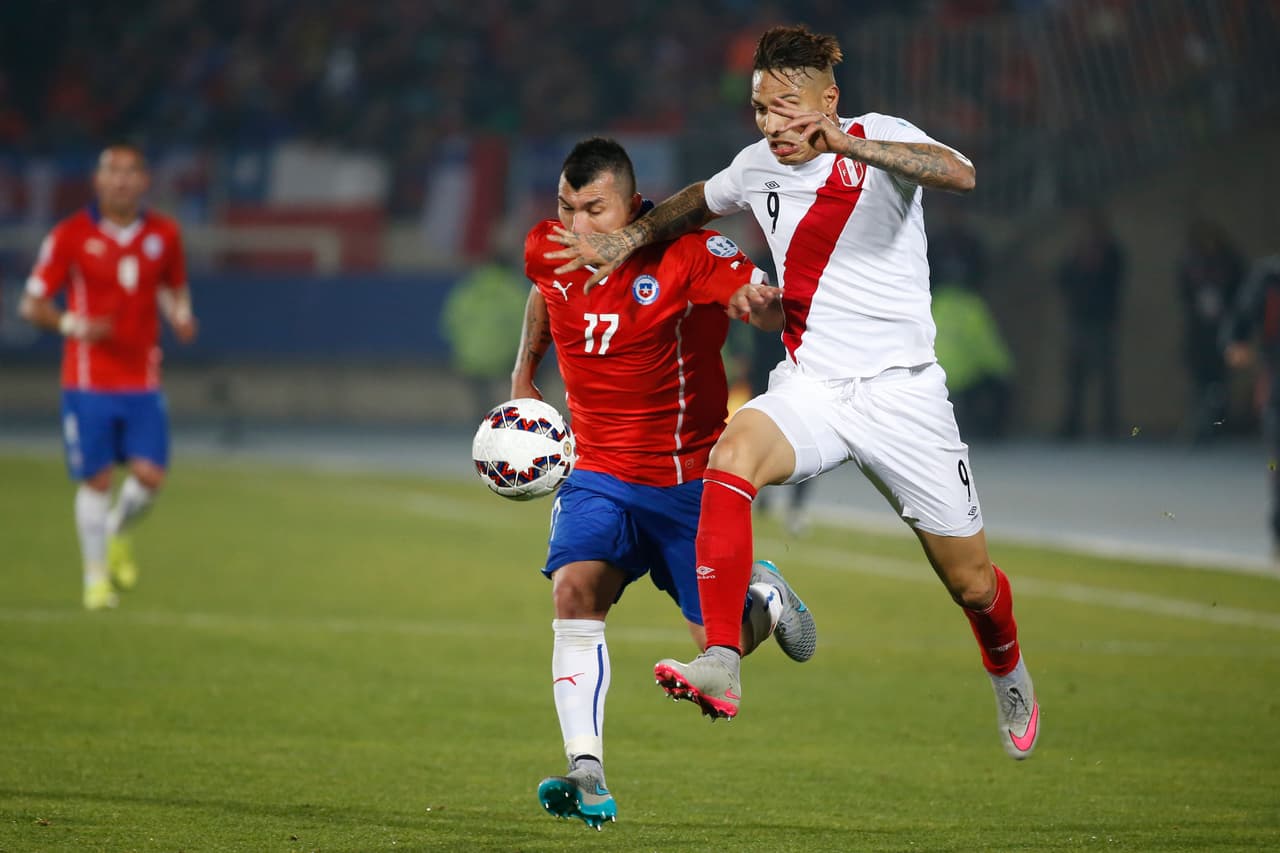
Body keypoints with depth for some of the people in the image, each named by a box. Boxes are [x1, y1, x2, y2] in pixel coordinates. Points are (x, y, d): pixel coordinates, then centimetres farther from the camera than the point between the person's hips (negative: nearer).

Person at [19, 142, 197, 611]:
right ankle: (96, 576, 15)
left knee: (150, 475, -8)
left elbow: (174, 287, 20)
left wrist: (180, 317, -3)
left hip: (142, 381, 3)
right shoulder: (70, 235, -5)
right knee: (96, 480, -2)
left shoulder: (163, 234, 4)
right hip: (88, 379, -2)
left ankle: (116, 532, 25)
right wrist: (71, 325, -21)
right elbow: (32, 304, -2)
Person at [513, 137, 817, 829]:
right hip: (597, 472, 3)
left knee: (719, 643, 2)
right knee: (575, 589, -25)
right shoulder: (548, 251, -4)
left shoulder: (683, 252, -19)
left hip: (688, 478, -3)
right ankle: (587, 777, -29)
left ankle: (763, 595, 41)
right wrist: (523, 374, 21)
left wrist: (760, 302, -52)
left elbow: (770, 309, -29)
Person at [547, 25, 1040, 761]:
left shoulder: (877, 138, -9)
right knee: (732, 454, -32)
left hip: (902, 391, -3)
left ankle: (1008, 672, 43)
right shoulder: (759, 167, 6)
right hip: (810, 388, 3)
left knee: (972, 583, 6)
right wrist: (626, 240, 17)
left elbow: (959, 174, -31)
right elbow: (699, 205, 31)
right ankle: (722, 665, -39)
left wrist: (848, 146, -40)